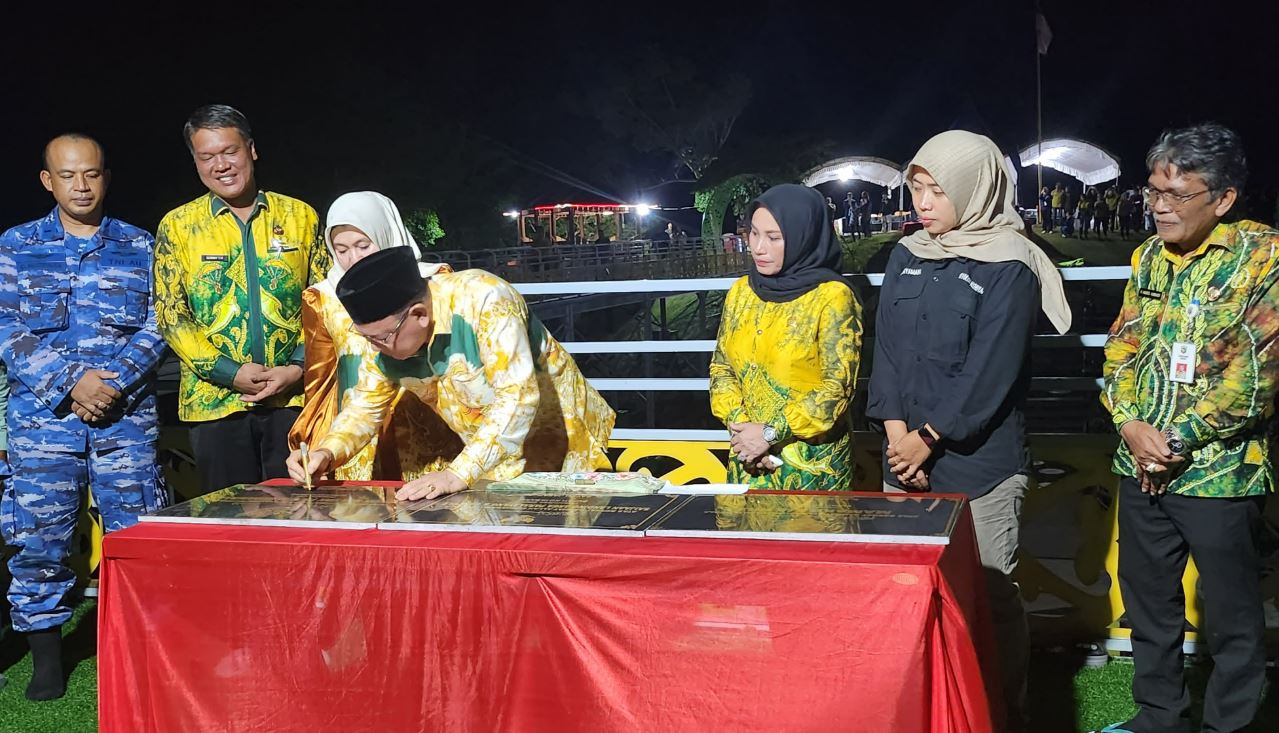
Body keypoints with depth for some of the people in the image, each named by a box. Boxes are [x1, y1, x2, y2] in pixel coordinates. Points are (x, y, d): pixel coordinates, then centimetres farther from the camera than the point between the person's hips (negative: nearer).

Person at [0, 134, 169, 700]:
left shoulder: (139, 246, 9)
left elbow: (157, 325, 3)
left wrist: (110, 377, -13)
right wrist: (67, 386, -12)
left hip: (127, 414, 0)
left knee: (136, 532, 0)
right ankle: (46, 656, 12)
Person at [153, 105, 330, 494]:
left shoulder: (299, 216, 7)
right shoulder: (177, 226, 5)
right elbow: (170, 315, 1)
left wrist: (298, 367, -9)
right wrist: (230, 372, -11)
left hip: (295, 396, 1)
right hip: (215, 401, 0)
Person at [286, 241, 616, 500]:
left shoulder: (484, 300, -31)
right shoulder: (385, 333, -11)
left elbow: (518, 397, -35)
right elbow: (366, 405, 2)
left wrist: (458, 474, -40)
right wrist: (327, 452, -18)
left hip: (562, 442, -5)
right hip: (493, 456, 5)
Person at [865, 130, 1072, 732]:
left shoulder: (1008, 267, -8)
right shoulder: (905, 257, 10)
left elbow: (989, 372, -13)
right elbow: (886, 348, 7)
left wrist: (928, 438, -11)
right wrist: (895, 429, -4)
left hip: (980, 464, -5)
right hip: (907, 463, 6)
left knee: (989, 596, 2)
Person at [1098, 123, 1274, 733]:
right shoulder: (1150, 256, 6)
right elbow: (1122, 347, 8)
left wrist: (1178, 442, -15)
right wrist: (1131, 424, -9)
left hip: (1221, 473, -6)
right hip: (1141, 468, 6)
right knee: (1148, 604, 17)